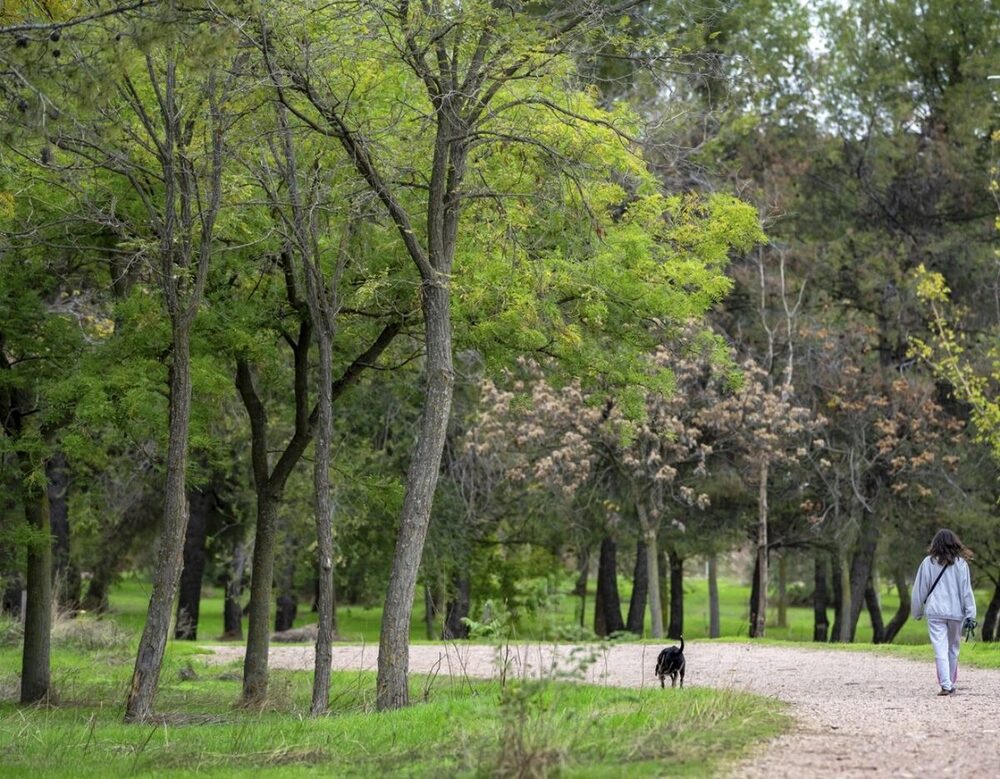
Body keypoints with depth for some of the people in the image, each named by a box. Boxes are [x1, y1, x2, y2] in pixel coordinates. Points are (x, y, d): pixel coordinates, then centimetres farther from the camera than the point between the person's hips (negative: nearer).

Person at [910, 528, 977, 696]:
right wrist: (970, 615, -1)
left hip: (935, 613, -1)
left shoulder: (928, 563, 0)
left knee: (941, 650, -5)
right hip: (956, 613, 1)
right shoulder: (961, 564, 0)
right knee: (953, 650, 14)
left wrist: (917, 611, 16)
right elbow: (966, 591, -2)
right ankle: (951, 684, 21)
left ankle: (946, 685, -16)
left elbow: (919, 590, 5)